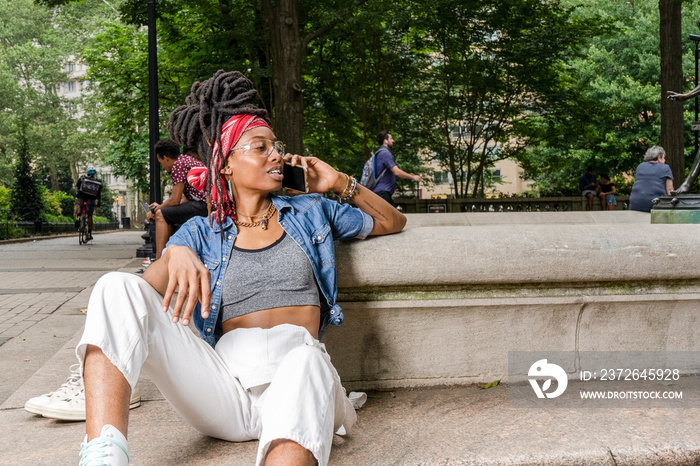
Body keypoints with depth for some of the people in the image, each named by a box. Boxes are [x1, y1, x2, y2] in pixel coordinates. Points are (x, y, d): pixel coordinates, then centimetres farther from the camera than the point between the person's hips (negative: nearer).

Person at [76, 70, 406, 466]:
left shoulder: (310, 212, 23)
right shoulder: (202, 232, 19)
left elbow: (393, 222, 34)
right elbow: (141, 298, 3)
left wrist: (341, 183, 20)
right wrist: (176, 254, -19)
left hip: (297, 369, -1)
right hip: (223, 385, 1)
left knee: (306, 359, -40)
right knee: (117, 287, -18)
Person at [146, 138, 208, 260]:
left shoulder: (178, 164, -8)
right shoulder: (187, 159, 23)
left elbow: (175, 200, -10)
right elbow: (185, 199, 25)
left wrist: (155, 210, 5)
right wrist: (160, 206, 29)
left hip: (204, 206, -11)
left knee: (161, 215, -11)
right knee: (167, 215, 21)